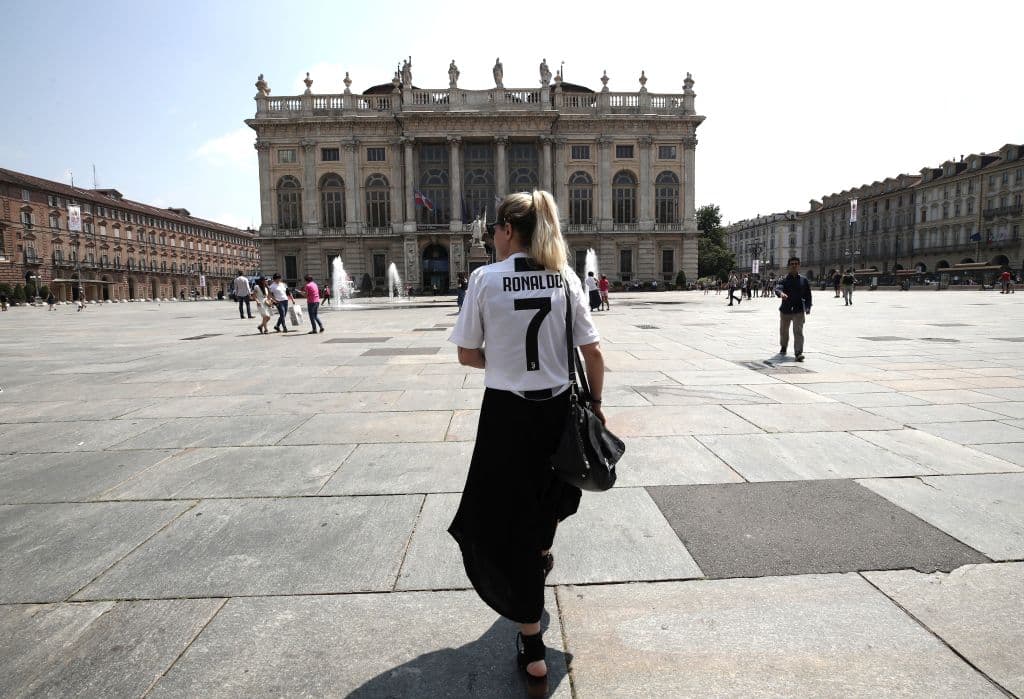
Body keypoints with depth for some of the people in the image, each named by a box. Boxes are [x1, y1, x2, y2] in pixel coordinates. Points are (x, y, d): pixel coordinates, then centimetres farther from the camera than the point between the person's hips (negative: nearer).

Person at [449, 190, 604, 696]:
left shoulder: (485, 278, -9)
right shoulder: (566, 278, -1)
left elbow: (467, 355, -5)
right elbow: (592, 352, -1)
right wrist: (596, 403, 11)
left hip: (506, 411, -4)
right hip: (558, 407, 4)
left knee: (509, 522, 9)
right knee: (547, 488, 32)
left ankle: (533, 653, 18)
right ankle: (542, 552, 64)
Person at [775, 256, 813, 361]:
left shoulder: (803, 279, 5)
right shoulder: (784, 279, 0)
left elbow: (808, 295, 10)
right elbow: (777, 288, -20)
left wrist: (807, 307, 0)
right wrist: (781, 293, -43)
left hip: (799, 310, -1)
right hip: (785, 309, 1)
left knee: (798, 332, -13)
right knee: (783, 331, 17)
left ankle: (798, 353, -18)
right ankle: (783, 347, 42)